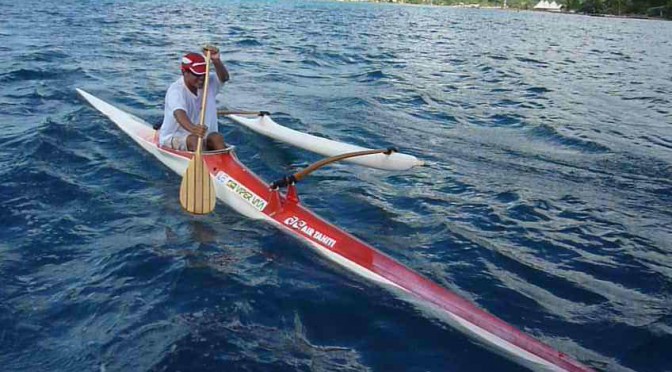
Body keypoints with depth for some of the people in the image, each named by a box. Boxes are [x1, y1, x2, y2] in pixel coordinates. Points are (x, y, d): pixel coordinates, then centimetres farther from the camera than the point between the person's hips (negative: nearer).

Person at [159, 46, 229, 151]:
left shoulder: (209, 83, 0)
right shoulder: (175, 90, -20)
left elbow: (224, 78, -20)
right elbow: (179, 113, -39)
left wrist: (216, 61, -41)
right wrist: (193, 129, -60)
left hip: (201, 134, 5)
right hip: (173, 137, -4)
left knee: (217, 138, -25)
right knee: (195, 140, -34)